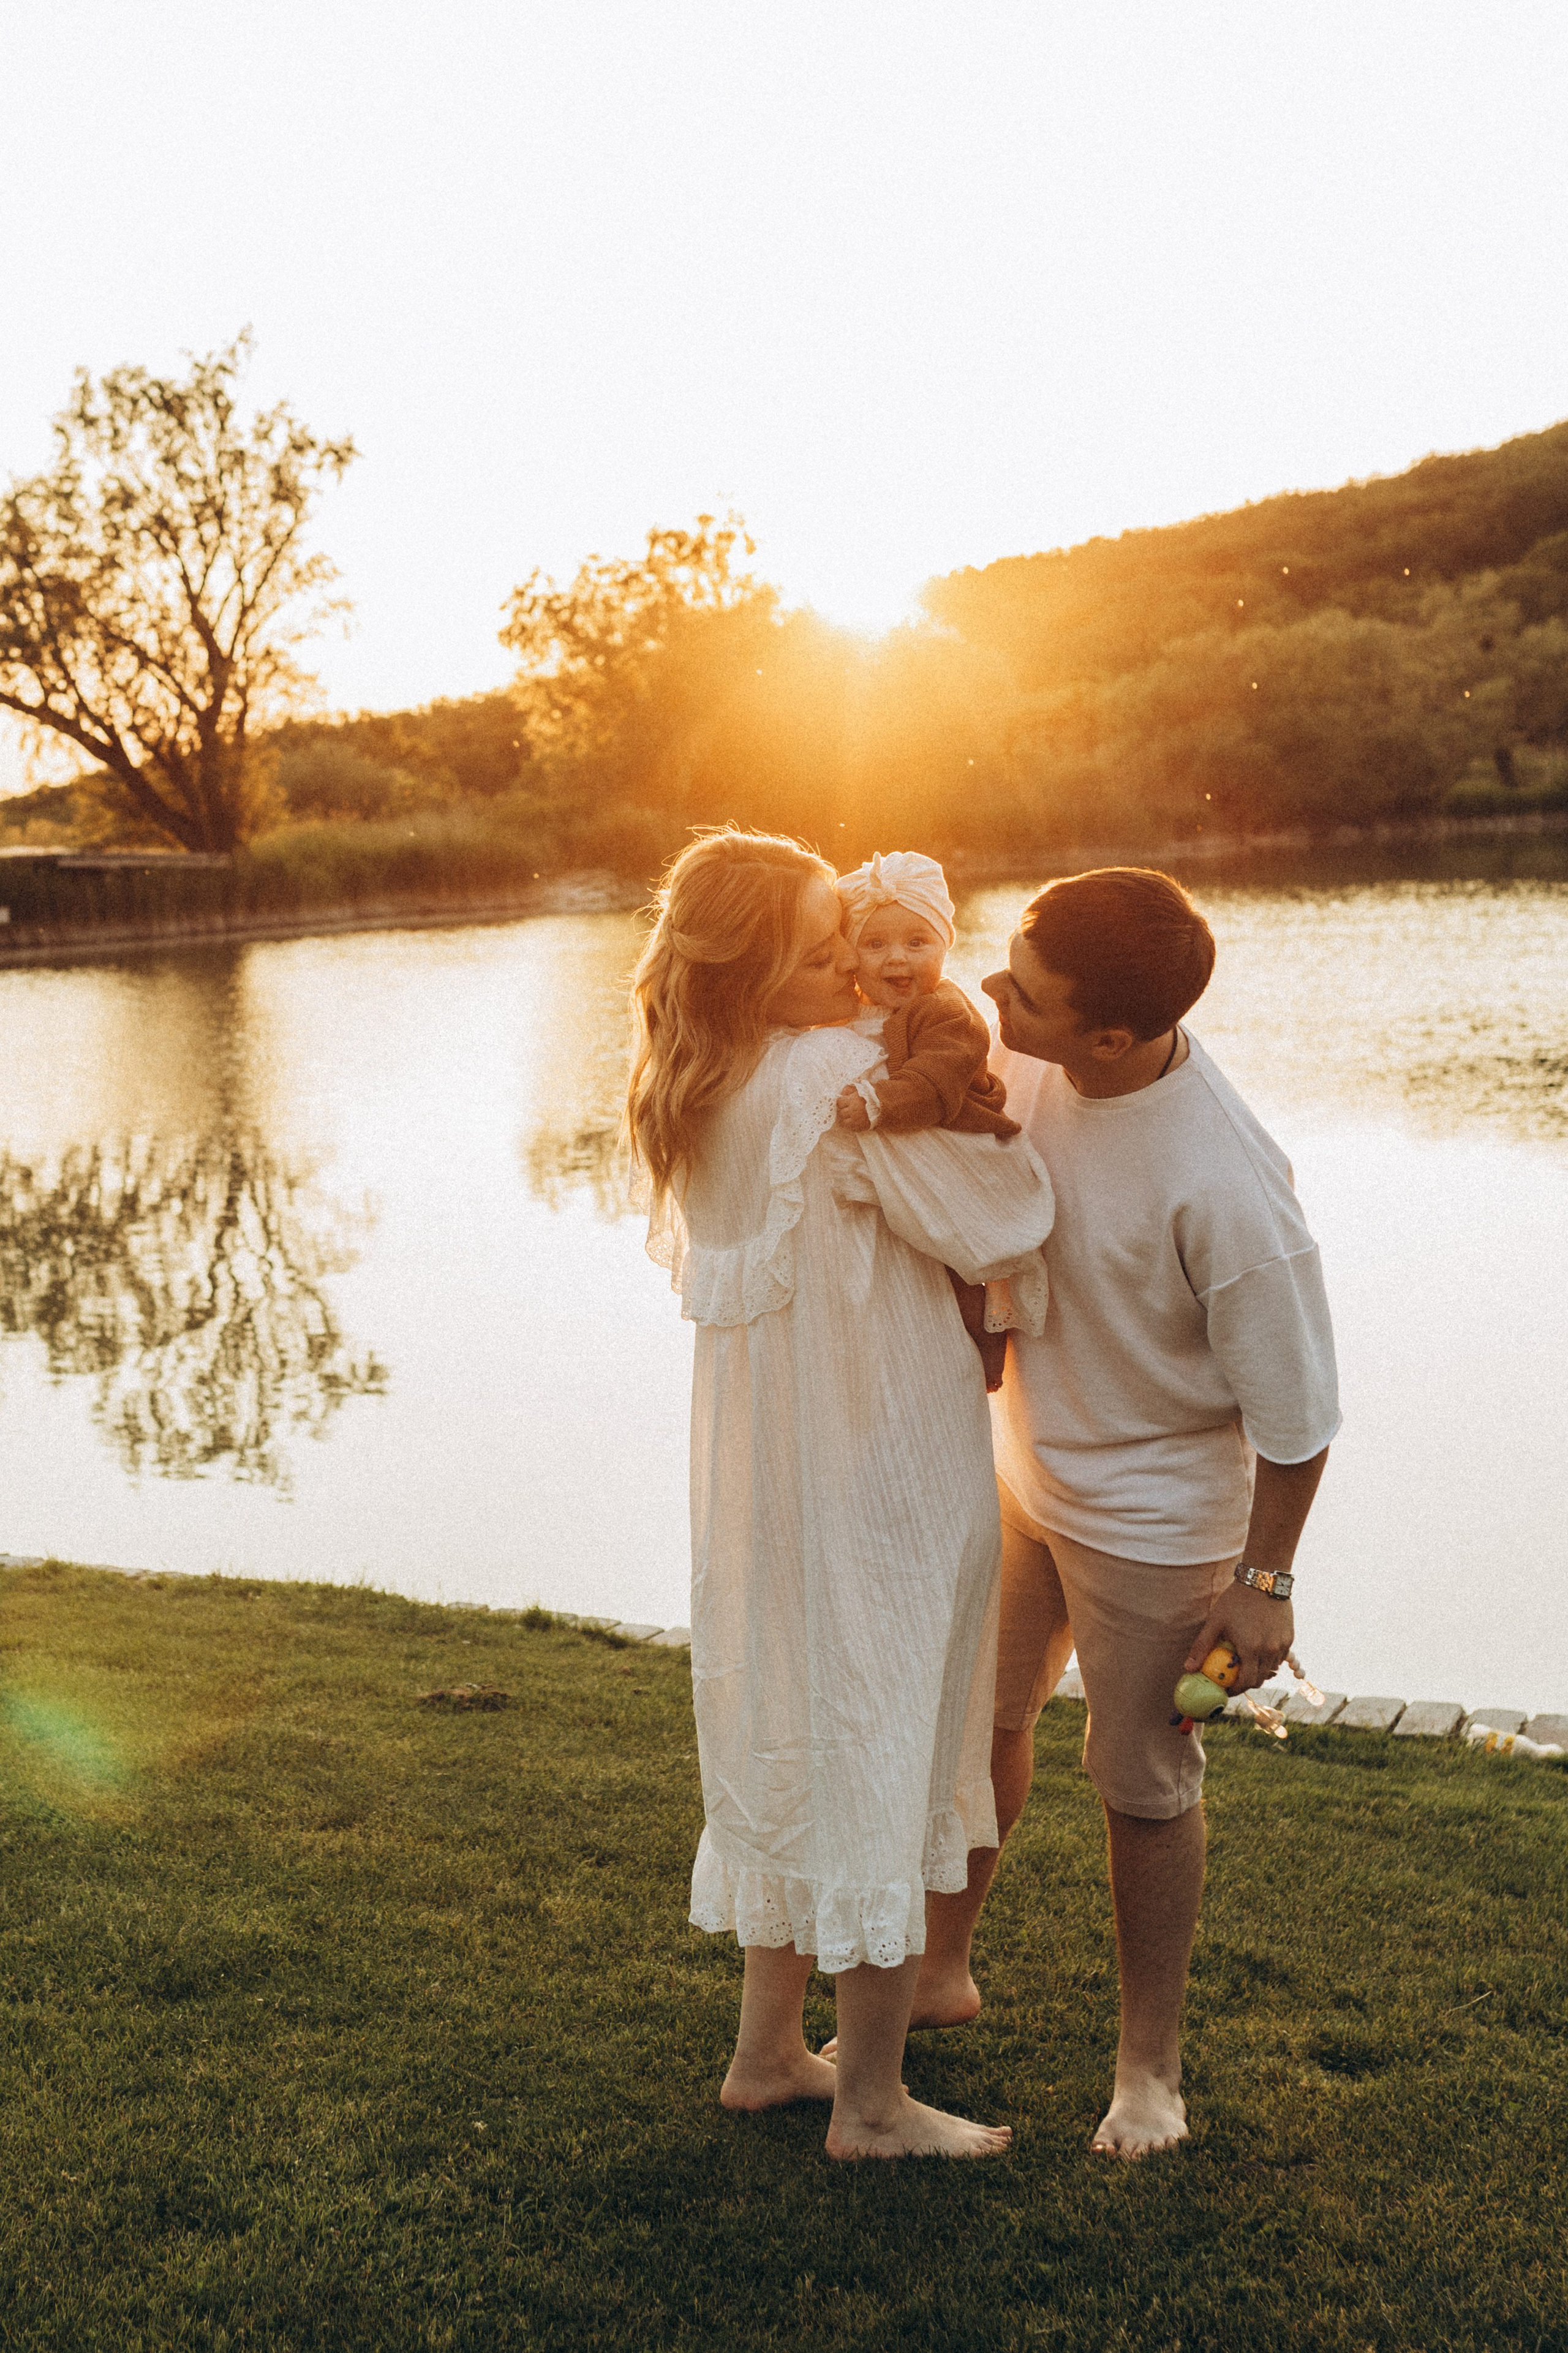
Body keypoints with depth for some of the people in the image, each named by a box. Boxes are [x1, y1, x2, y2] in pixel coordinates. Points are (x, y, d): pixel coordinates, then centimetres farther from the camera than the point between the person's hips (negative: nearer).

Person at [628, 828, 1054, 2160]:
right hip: (882, 1485, -8)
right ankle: (871, 2103, 20)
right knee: (885, 1761, 6)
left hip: (762, 1482, 8)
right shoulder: (846, 1077, -23)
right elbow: (1007, 1229, -19)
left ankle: (768, 2051, 36)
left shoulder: (696, 1099, 4)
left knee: (795, 1746, 21)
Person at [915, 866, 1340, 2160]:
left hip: (1154, 1517, -7)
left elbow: (1293, 1407, -21)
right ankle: (940, 1968, 45)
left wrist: (1264, 1582, -13)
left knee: (1144, 1786, 9)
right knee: (984, 1722, 22)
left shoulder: (1226, 1185, -34)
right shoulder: (1021, 1051, -15)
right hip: (1023, 1471, 7)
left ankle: (1150, 2064, 33)